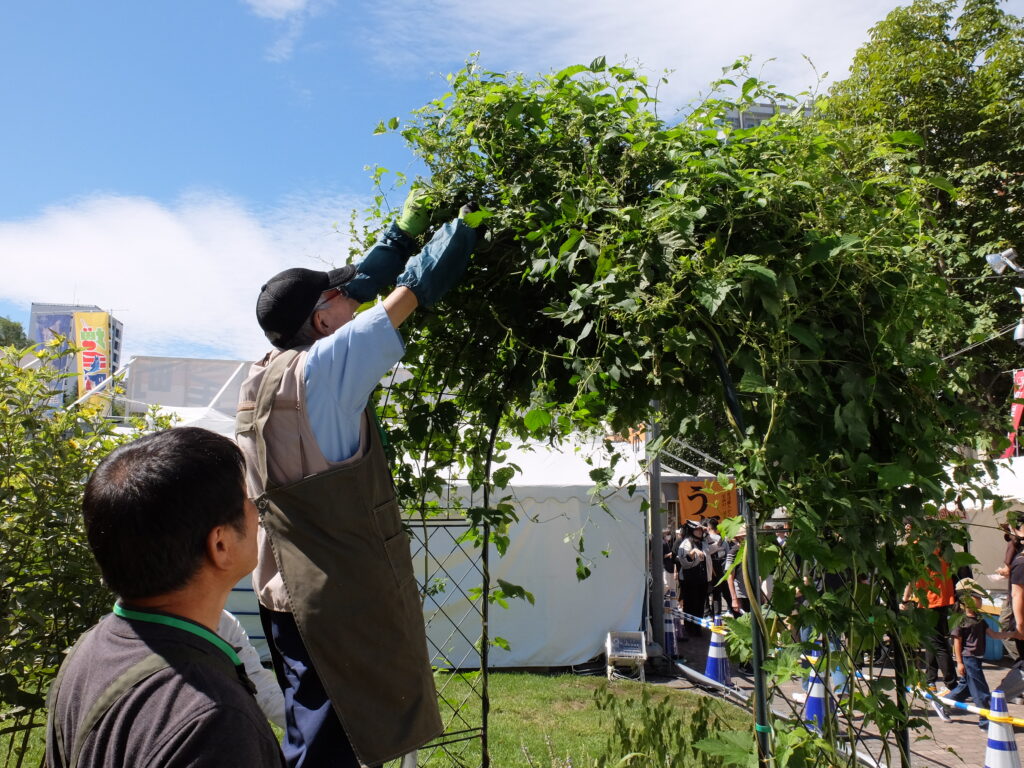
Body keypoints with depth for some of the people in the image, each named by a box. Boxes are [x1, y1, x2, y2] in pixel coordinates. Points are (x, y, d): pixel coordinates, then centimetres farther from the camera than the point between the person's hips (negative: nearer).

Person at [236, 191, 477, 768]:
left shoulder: (266, 374, 7)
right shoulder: (324, 366, -16)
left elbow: (359, 287, 14)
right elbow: (413, 290, -11)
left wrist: (405, 230, 20)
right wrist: (472, 218, 1)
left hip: (288, 593, 8)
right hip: (339, 599, -8)